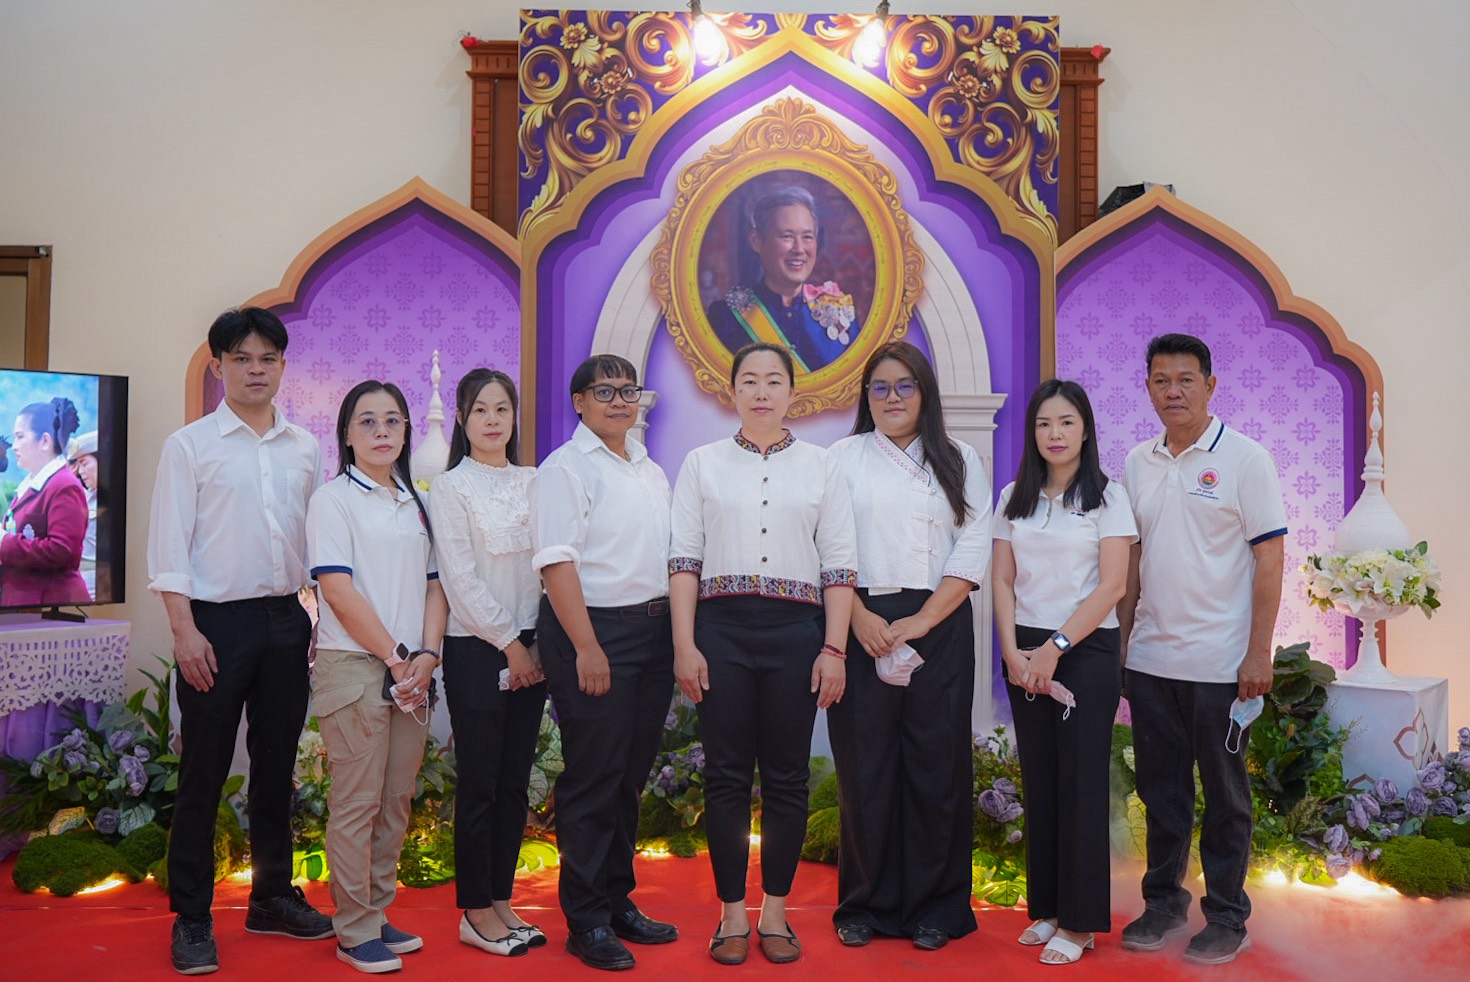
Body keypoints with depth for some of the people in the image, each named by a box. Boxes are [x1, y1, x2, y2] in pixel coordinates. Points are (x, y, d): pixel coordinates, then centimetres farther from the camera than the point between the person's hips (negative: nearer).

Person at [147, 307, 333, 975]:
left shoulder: (304, 448, 9)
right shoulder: (190, 445, -2)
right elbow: (169, 545, -6)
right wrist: (185, 630, -12)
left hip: (286, 620, 4)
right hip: (217, 621, -4)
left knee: (276, 765, 13)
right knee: (204, 773, 3)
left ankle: (272, 896, 26)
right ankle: (191, 918, 15)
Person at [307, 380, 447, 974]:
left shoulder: (417, 503, 14)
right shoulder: (334, 499, -3)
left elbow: (434, 584, 11)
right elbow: (338, 590, -11)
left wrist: (427, 655, -4)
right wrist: (395, 656, -12)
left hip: (414, 672, 6)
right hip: (355, 666, -5)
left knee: (397, 801, 10)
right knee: (357, 803, 0)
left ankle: (378, 914, 23)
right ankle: (355, 931, 11)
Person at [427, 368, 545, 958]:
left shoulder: (532, 483, 10)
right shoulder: (451, 487, -4)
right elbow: (460, 578, -9)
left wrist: (539, 642, 1)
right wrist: (508, 643, -9)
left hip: (528, 648, 5)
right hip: (476, 649, -5)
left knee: (515, 782, 10)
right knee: (479, 782, 1)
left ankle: (501, 900, 21)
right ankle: (476, 913, 13)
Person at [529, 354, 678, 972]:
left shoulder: (652, 471, 17)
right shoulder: (565, 468, -6)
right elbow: (557, 561, -14)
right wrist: (587, 647, -20)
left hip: (654, 629, 7)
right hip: (594, 628, -7)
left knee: (632, 776, 14)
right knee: (593, 777, -1)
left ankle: (619, 901, 27)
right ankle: (587, 920, 12)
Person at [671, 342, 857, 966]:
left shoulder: (821, 466, 7)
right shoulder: (703, 464, 7)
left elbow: (839, 565, 3)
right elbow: (684, 558, 2)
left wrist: (834, 648, -4)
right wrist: (684, 645, -5)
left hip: (796, 630, 0)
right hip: (722, 627, 0)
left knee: (787, 776, 6)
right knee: (726, 775, 4)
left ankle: (775, 910, 21)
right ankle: (732, 912, 17)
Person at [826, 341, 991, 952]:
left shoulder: (959, 461, 10)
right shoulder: (843, 457, 9)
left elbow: (973, 549, 1)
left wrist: (920, 621, -9)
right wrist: (860, 617, -12)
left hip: (939, 624, 1)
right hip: (862, 624, 0)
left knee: (936, 765, 3)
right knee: (864, 764, 2)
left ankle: (934, 907, 16)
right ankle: (865, 904, 16)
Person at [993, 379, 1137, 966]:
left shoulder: (1107, 496, -2)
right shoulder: (1014, 498, 9)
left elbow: (1111, 586, -9)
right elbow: (1003, 581, 6)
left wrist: (1055, 648, -14)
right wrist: (1013, 651, -7)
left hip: (1085, 651, -3)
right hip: (1023, 653, 4)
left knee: (1080, 783, 0)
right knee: (1039, 781, 8)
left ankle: (1080, 921, 10)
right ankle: (1046, 908, 20)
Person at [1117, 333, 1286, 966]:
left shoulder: (1244, 458, -6)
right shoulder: (1138, 462, 8)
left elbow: (1269, 559, -8)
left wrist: (1259, 652, -13)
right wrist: (1121, 639, 9)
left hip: (1218, 662, -4)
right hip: (1150, 658, 5)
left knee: (1224, 794, 8)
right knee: (1161, 790, 14)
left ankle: (1227, 917, 22)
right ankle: (1164, 902, 28)